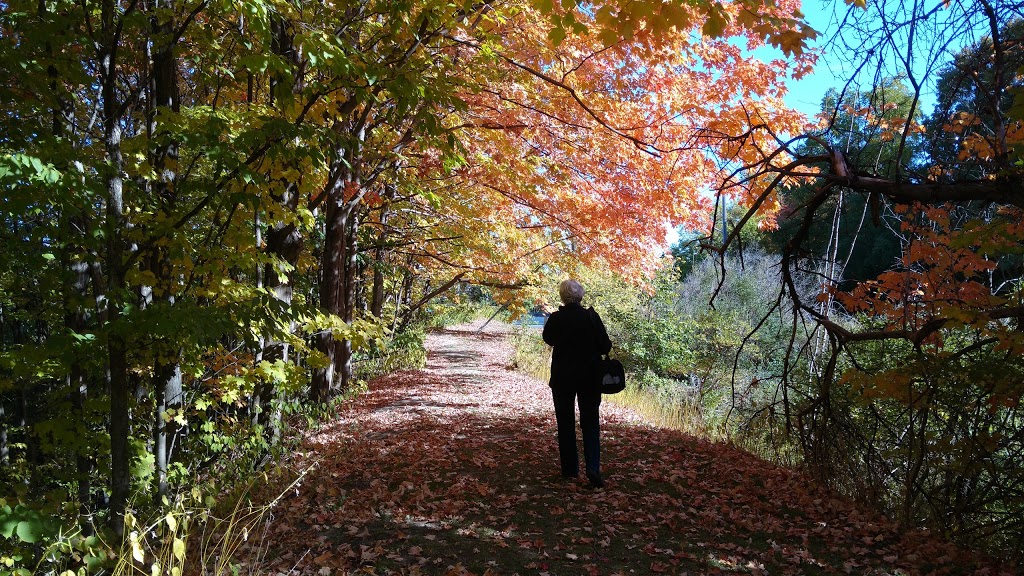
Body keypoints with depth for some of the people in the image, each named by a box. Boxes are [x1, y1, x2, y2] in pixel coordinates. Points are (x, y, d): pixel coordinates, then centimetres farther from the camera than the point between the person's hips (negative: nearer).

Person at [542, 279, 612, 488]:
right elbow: (605, 346, -9)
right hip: (589, 378, 0)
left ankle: (570, 468, 17)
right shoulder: (591, 316, -12)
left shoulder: (555, 318, -10)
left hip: (562, 378, 0)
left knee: (565, 423, 12)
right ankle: (593, 467, -9)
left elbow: (548, 339, 9)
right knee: (590, 423, 6)